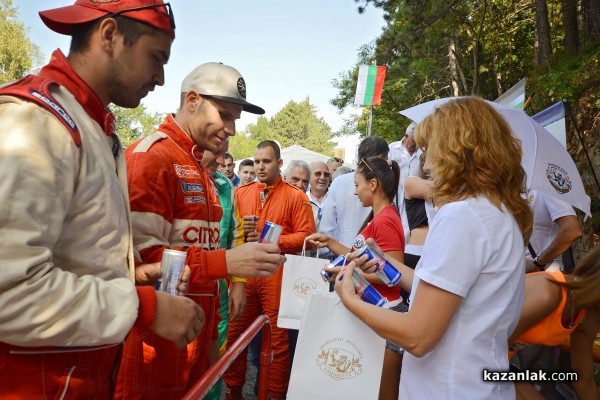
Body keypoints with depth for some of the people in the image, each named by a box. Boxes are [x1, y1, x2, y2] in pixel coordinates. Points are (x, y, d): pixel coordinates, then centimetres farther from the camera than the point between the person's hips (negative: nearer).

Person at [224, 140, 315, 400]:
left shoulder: (296, 196, 0)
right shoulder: (240, 193, 12)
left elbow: (306, 236, -7)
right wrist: (241, 231, -9)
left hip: (277, 273, -3)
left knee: (278, 337, 6)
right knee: (235, 333, 10)